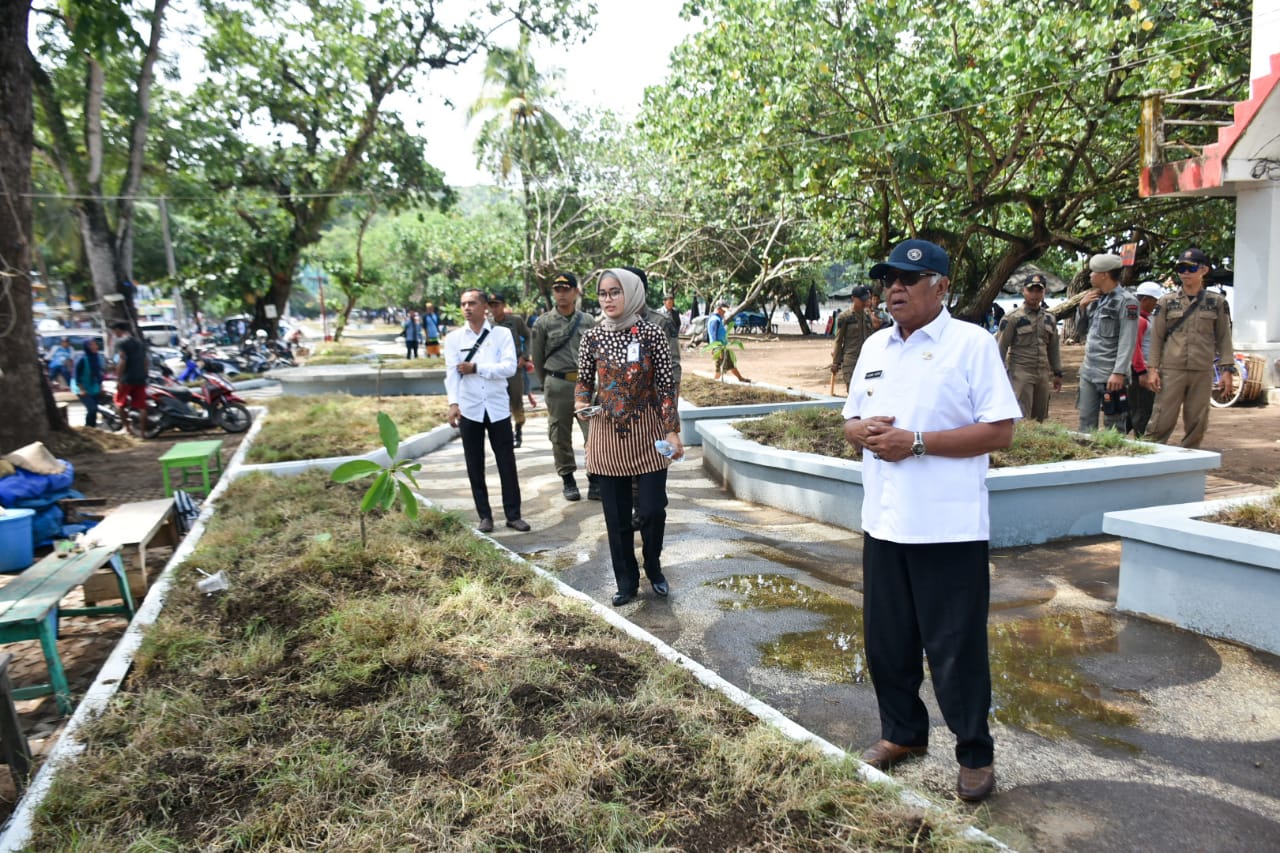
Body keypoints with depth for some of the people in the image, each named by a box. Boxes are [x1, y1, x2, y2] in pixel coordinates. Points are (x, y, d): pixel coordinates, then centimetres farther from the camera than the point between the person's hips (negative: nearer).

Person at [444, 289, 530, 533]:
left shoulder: (502, 333, 1)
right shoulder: (454, 337, 5)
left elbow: (509, 367, -10)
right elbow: (452, 372, -4)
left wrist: (476, 368, -14)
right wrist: (453, 403, -16)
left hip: (498, 408, -1)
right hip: (469, 409, 1)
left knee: (507, 463, 3)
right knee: (475, 466, 7)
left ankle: (513, 514, 13)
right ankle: (484, 515, 17)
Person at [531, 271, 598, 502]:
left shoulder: (588, 321, 4)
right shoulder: (544, 323, -1)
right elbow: (537, 358, 6)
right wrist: (547, 385, 12)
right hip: (557, 385, -1)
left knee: (594, 433, -2)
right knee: (560, 436, 7)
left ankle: (594, 480, 8)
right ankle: (568, 479, 20)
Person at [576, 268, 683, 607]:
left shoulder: (653, 334, -7)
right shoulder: (593, 337, 0)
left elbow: (666, 387, -6)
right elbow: (584, 380, 11)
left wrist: (672, 431, -13)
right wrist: (581, 402, -10)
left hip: (648, 433, -2)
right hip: (607, 435, 2)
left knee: (652, 509, -1)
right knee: (616, 515, 8)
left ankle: (653, 568, 28)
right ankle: (626, 581, 25)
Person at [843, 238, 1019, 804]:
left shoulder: (972, 344, -8)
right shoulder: (874, 347, 11)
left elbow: (1000, 431, -14)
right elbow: (851, 422, 16)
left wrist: (916, 443, -20)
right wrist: (863, 431, -8)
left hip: (949, 527, -6)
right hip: (883, 522, 6)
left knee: (956, 649, 5)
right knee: (887, 641, 16)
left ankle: (975, 754, 25)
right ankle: (902, 733, 37)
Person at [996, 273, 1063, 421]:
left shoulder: (1050, 319, 12)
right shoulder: (1012, 317, -7)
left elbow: (1053, 348, 18)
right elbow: (1001, 346, -7)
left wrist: (1057, 373, 15)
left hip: (1043, 374, 6)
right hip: (1020, 373, -6)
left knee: (1040, 417, 11)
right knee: (1021, 418, -9)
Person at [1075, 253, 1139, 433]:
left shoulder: (1126, 301, -10)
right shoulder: (1096, 299, 13)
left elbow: (1128, 341, -16)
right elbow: (1081, 328, 23)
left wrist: (1119, 372, -23)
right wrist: (1082, 307, 5)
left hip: (1110, 375, -8)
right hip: (1088, 371, 8)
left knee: (1113, 425, -1)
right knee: (1086, 419, 11)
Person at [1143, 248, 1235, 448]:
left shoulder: (1217, 302, 7)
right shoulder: (1166, 301, 5)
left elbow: (1224, 338, 8)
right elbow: (1156, 337, 4)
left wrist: (1227, 369, 0)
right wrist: (1152, 368, -3)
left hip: (1202, 373, 2)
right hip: (1171, 370, -1)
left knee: (1197, 424, 6)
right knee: (1162, 422, -5)